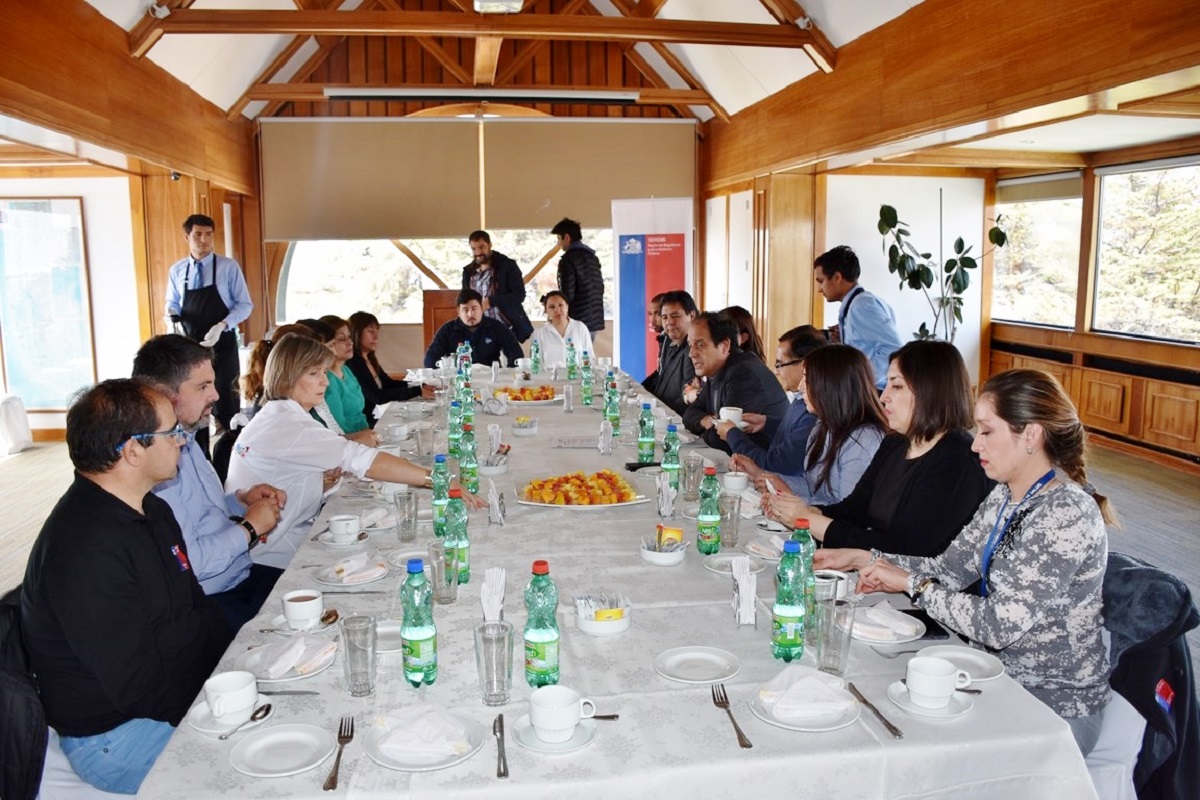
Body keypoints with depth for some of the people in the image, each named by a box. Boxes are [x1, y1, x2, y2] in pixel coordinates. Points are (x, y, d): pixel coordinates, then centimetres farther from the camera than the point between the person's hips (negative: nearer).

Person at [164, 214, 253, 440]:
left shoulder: (229, 267, -5)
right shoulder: (176, 271, 4)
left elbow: (245, 305, -6)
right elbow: (172, 304, 14)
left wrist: (221, 326, -20)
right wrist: (172, 314, -10)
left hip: (222, 345, -3)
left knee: (225, 403, 0)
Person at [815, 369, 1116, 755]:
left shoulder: (1068, 513, -25)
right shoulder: (1005, 496, 2)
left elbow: (1000, 624, -28)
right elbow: (952, 565, 6)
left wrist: (911, 583, -20)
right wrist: (863, 558, -1)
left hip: (1056, 704, -7)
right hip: (1002, 674, 7)